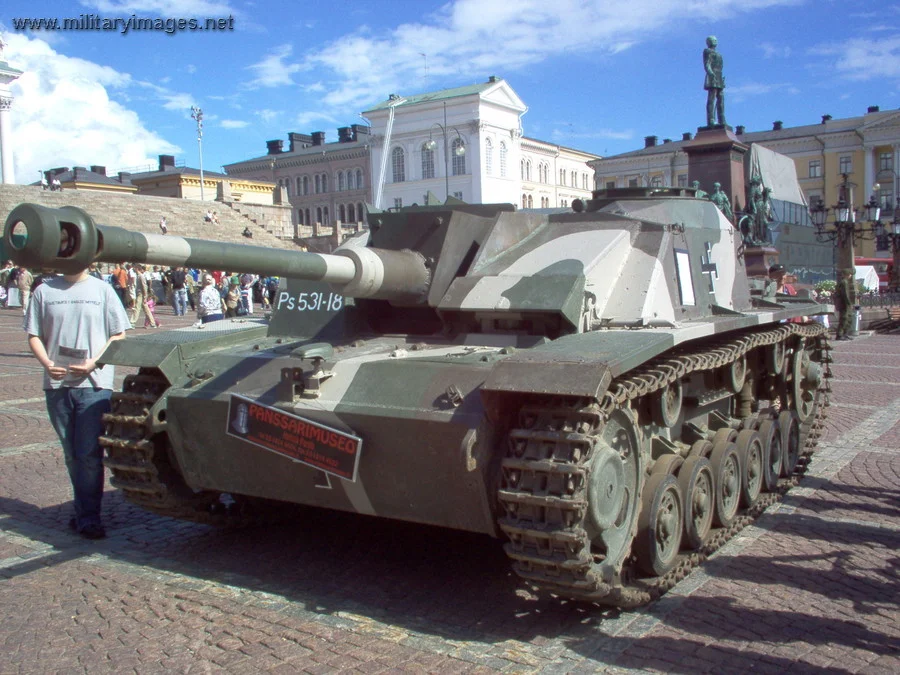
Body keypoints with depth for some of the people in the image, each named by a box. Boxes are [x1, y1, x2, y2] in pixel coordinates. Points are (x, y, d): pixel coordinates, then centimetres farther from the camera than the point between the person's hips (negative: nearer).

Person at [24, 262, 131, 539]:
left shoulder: (102, 290, 2)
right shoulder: (45, 291, 7)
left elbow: (118, 335, 2)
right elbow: (34, 335, 9)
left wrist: (93, 363, -12)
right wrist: (48, 364, -9)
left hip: (94, 383, -3)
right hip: (57, 384, 3)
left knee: (89, 453, -7)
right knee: (71, 453, 11)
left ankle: (88, 517, 1)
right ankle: (85, 511, 23)